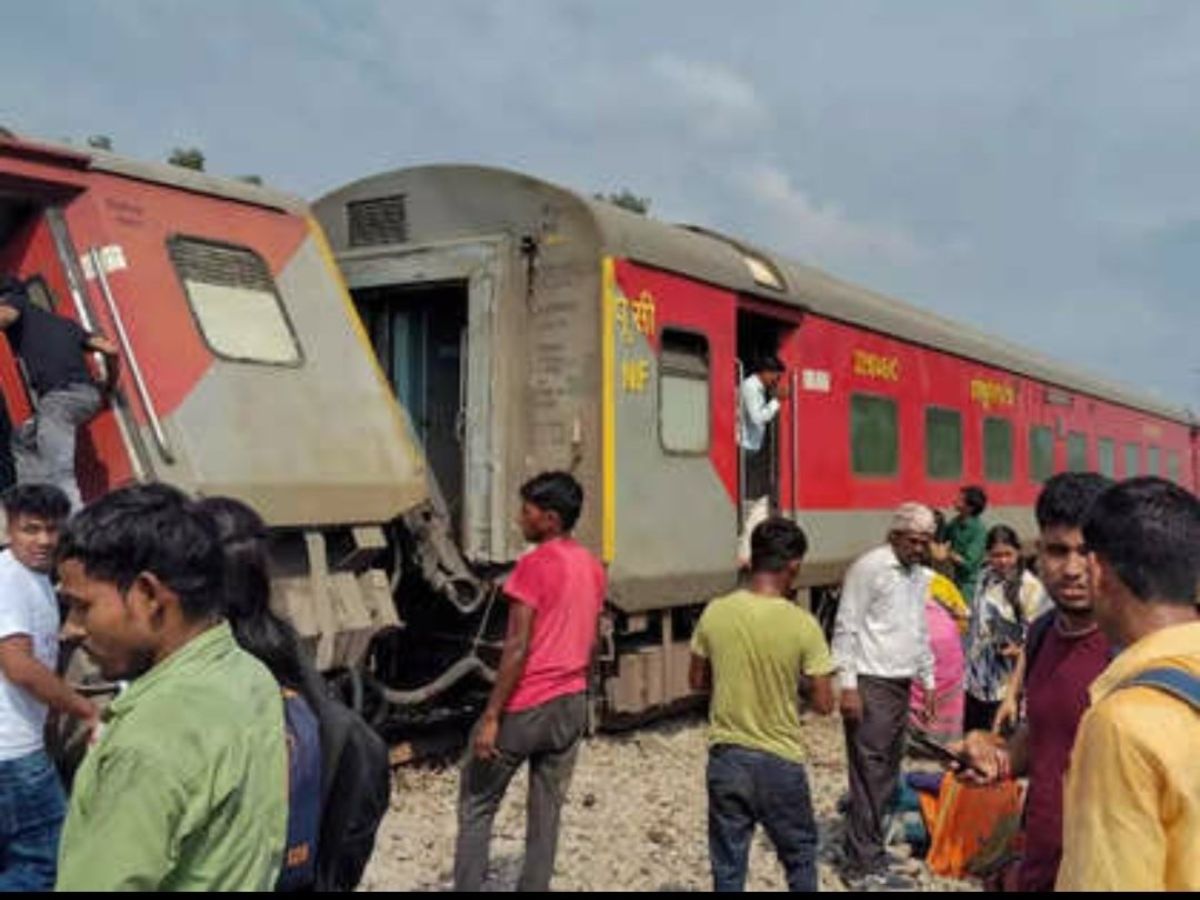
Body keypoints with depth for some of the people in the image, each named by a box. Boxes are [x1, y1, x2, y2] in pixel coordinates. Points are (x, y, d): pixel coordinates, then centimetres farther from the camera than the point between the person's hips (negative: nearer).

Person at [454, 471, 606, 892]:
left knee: (476, 804, 6)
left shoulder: (534, 565, -15)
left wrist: (490, 716, -16)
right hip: (572, 704, 7)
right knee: (547, 811, 12)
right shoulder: (593, 568, 8)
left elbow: (517, 648, -18)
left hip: (526, 706, -7)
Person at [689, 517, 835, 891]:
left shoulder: (715, 612, -7)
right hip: (779, 760, -2)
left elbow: (697, 681, 5)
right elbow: (824, 704, -10)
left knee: (728, 866, 12)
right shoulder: (802, 625, -15)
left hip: (725, 757, 3)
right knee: (800, 855, 20)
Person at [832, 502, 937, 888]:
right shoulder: (869, 568, -12)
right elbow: (846, 629, -14)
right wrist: (847, 686, -18)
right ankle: (866, 867, 2)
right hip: (870, 685, -8)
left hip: (900, 685, 8)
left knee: (887, 773, 14)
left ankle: (867, 842, 26)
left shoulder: (920, 575, 13)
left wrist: (928, 682, 20)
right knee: (870, 775, -5)